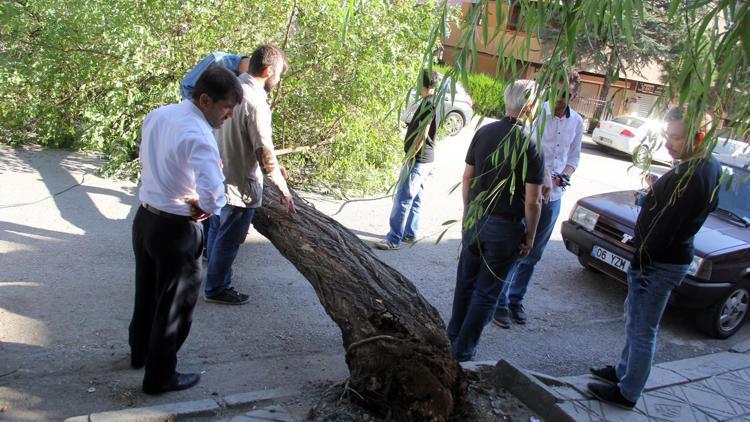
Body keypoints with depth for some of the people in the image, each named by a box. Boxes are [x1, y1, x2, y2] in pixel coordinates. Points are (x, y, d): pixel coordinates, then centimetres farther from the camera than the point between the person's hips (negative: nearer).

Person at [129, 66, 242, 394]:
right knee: (174, 304, 10)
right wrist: (206, 207, -17)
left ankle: (140, 352, 48)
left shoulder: (156, 115, 1)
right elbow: (213, 192, -38)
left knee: (147, 291, 26)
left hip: (144, 217, 8)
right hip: (175, 229, -8)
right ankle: (160, 377, 25)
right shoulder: (198, 134, -25)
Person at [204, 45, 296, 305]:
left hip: (219, 176, 9)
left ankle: (215, 276, 42)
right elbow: (265, 152, -24)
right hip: (240, 184, -9)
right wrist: (284, 190, -16)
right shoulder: (255, 102, -25)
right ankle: (217, 289, 23)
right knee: (229, 240, 8)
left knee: (217, 231, 23)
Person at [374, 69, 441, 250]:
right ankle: (410, 234, 24)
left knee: (403, 199, -9)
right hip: (425, 159, 10)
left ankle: (393, 239, -8)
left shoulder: (428, 104, -17)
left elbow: (422, 134, -22)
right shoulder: (435, 103, 12)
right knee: (415, 199, 15)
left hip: (418, 159, -10)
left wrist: (410, 156, -16)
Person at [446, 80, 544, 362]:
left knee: (465, 282, 20)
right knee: (487, 291, 9)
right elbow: (532, 201, -15)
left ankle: (454, 336, 35)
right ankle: (463, 349, 18)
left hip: (475, 219, 5)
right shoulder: (531, 147, -16)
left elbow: (467, 177, 5)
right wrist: (529, 237, -3)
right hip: (506, 227, -5)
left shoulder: (484, 133, -2)